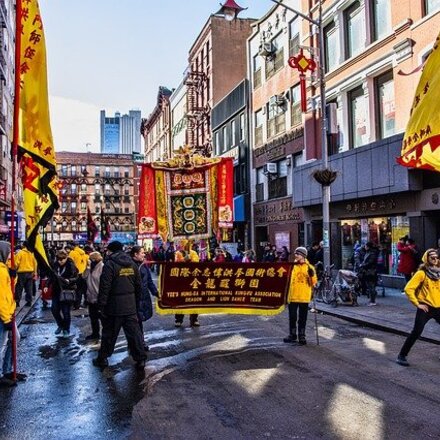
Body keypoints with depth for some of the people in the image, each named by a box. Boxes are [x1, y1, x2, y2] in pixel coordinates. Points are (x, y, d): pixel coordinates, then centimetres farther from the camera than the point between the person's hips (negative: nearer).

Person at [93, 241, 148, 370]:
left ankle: (102, 359, 21)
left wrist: (101, 305, -10)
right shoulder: (132, 264, 8)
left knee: (109, 334, 9)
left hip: (114, 307, -5)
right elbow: (138, 286, 11)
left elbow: (104, 288, -16)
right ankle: (141, 359, 8)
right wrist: (136, 302, 18)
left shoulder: (110, 264, -11)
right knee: (134, 332, 8)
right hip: (130, 306, 5)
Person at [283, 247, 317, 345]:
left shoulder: (309, 267, 0)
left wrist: (312, 275, -20)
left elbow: (313, 282, -4)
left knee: (302, 318, 6)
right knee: (292, 317, 7)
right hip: (293, 296, 2)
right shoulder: (292, 266, 6)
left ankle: (302, 336, 16)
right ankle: (292, 335, 19)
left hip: (304, 297, -2)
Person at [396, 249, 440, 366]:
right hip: (426, 308, -6)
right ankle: (402, 356, 1)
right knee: (416, 333, -9)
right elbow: (408, 289, -14)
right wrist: (417, 304, -13)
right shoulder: (422, 273, -8)